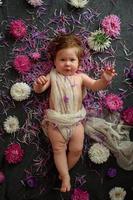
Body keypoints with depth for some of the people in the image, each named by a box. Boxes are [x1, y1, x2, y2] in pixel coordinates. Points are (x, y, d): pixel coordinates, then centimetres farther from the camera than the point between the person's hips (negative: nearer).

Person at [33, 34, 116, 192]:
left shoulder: (80, 77, 1)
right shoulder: (52, 76, 0)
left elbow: (95, 86, -10)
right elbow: (39, 90, -7)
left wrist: (104, 80, -32)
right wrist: (39, 84, -32)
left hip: (76, 120, 1)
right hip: (56, 121, -1)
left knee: (76, 149, 0)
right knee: (59, 149, -1)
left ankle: (62, 171, 22)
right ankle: (65, 176, 11)